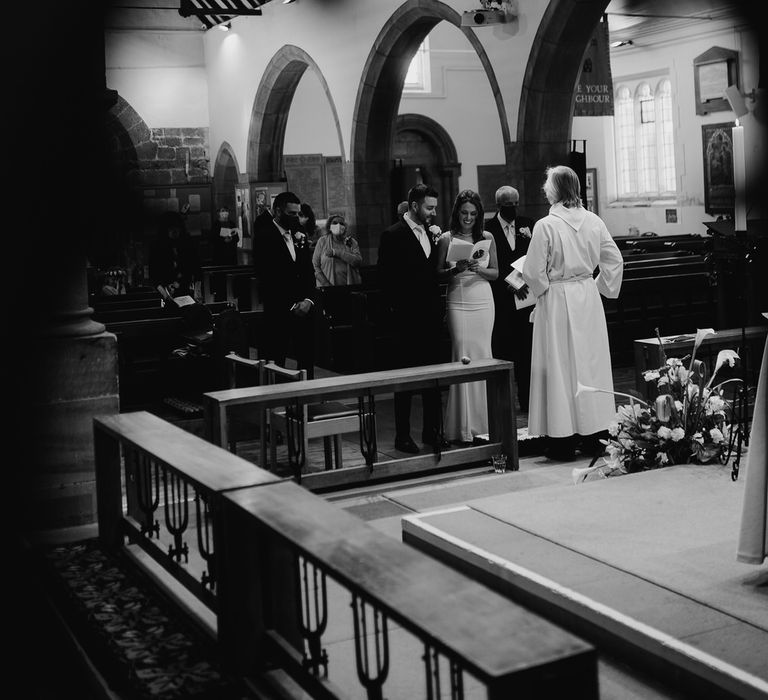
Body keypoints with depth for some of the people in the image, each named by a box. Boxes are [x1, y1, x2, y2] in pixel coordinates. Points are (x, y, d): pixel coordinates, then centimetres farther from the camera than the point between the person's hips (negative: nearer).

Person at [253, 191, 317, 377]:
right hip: (278, 311, -5)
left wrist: (308, 300, -2)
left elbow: (309, 271, 11)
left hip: (303, 308, 5)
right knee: (276, 363, -2)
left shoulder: (299, 236, 12)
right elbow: (266, 278, -9)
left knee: (307, 361, 6)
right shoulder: (264, 237, -6)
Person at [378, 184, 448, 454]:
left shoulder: (429, 233, 14)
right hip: (408, 319, -7)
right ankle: (402, 435, 9)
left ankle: (432, 431, 18)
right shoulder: (393, 235, -8)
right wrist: (399, 309, -12)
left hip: (431, 317, 7)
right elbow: (386, 279, -10)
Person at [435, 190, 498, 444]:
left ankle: (478, 423, 9)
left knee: (482, 357, 0)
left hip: (483, 301, 2)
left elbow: (495, 272, 11)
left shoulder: (487, 238, 8)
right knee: (463, 358, -6)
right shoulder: (447, 239, 2)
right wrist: (456, 270, -14)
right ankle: (464, 428, -1)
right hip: (458, 302, -2)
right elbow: (437, 273, 4)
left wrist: (478, 269, -9)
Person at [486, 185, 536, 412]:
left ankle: (528, 401, 9)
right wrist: (510, 284, -14)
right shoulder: (487, 229, 0)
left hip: (526, 295, 3)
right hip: (500, 299, -3)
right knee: (502, 350, -2)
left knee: (527, 350, 1)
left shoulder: (527, 224, 11)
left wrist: (530, 239, -10)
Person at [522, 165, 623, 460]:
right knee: (591, 361, 13)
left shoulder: (545, 226, -14)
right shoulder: (593, 221, 1)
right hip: (588, 298, 5)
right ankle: (593, 433, 20)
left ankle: (563, 440, 6)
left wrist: (544, 291, 4)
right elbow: (615, 261, 5)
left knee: (560, 365, 2)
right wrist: (601, 288, 14)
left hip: (556, 301, -5)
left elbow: (533, 272, -14)